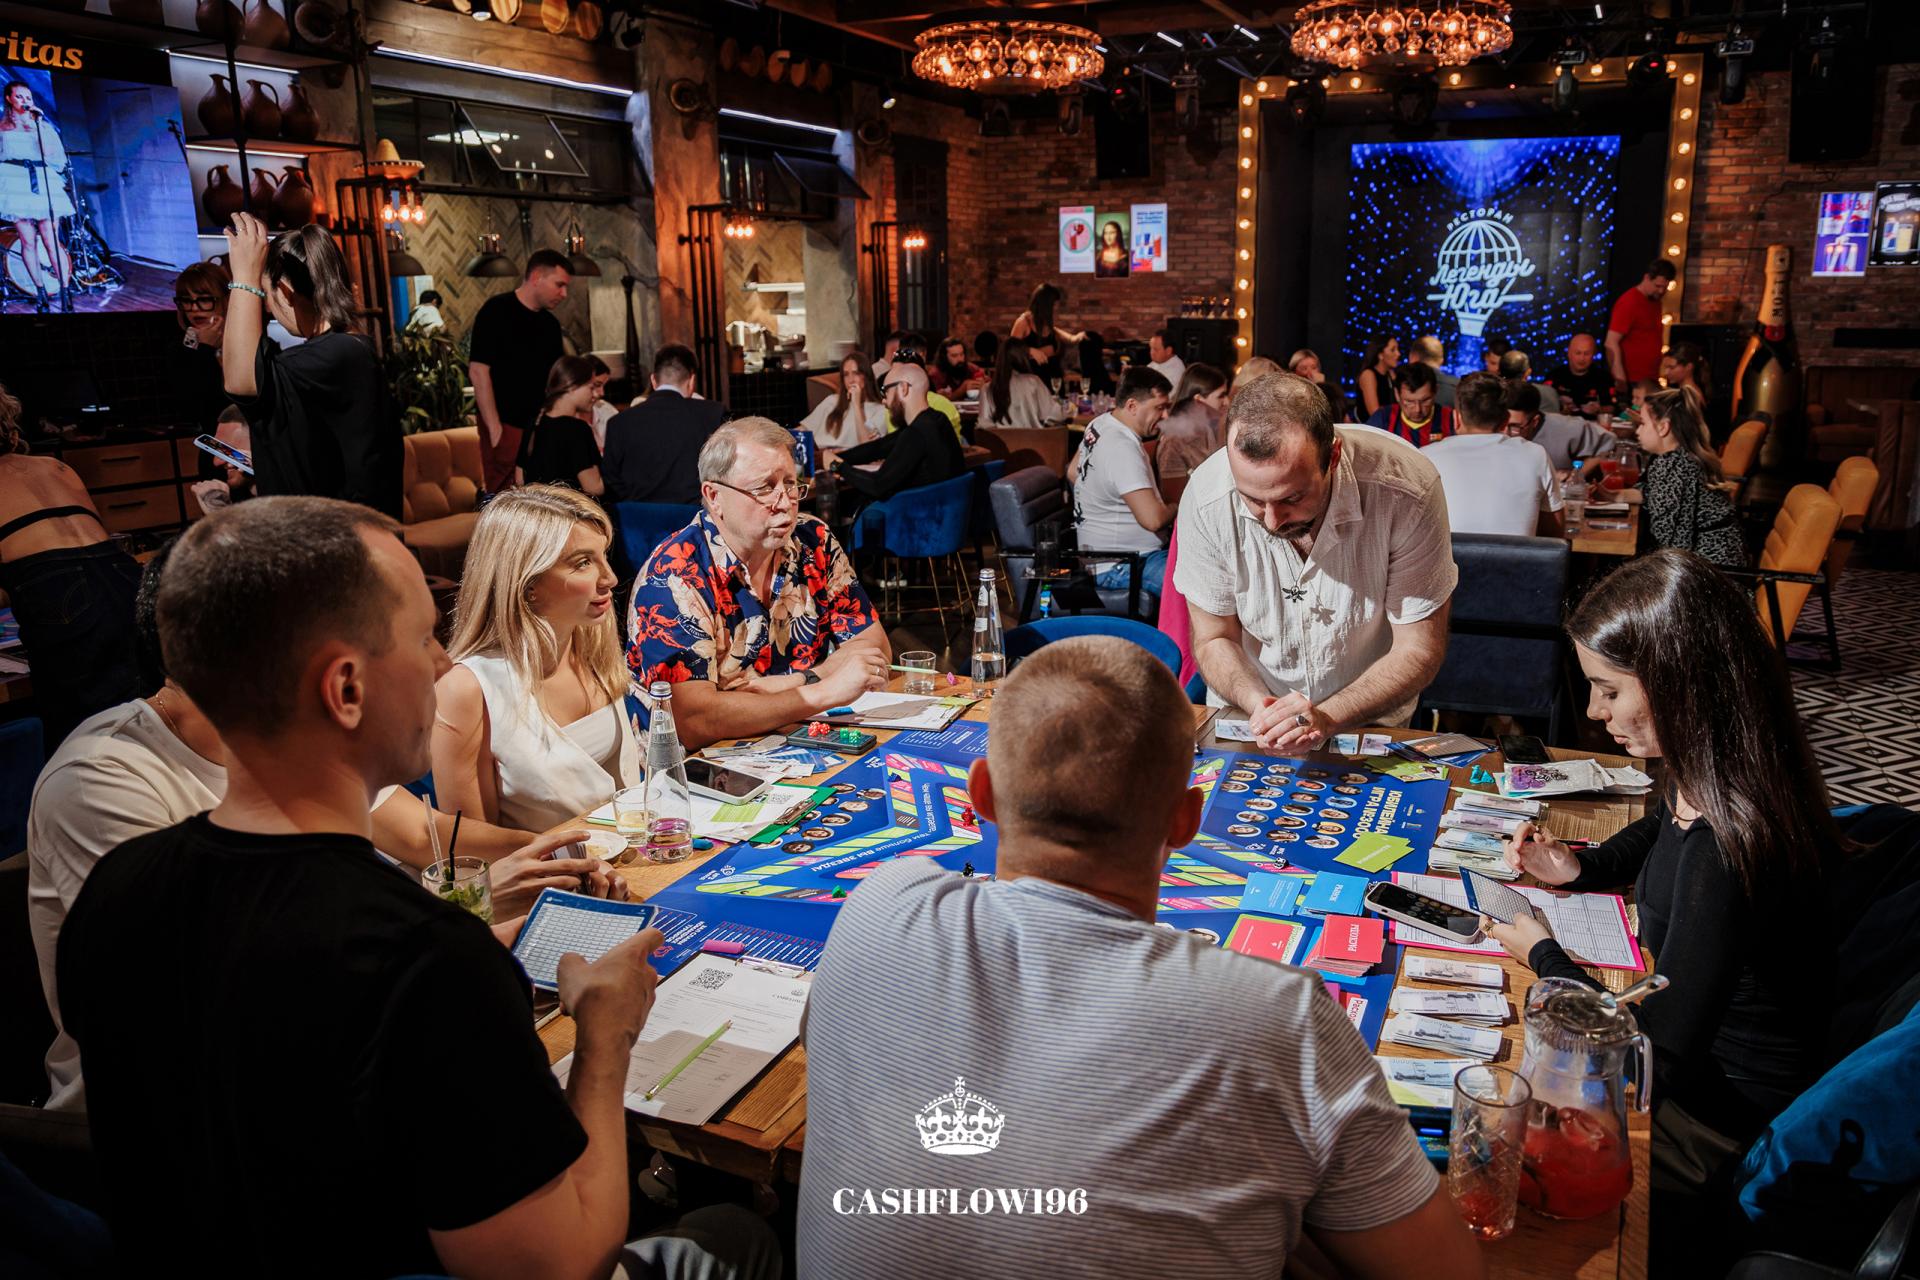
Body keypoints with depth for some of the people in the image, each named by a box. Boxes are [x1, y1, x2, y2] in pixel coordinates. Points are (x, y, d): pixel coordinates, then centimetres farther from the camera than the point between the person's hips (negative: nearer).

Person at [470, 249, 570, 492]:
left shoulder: (550, 323, 13)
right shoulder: (498, 311, -7)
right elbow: (478, 370, -12)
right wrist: (494, 427, -17)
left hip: (540, 425, 7)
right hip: (505, 425, -7)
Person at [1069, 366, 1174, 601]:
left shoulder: (1100, 423, 8)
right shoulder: (1123, 449, -23)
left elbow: (1073, 473, 24)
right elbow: (1153, 518, -27)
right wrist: (1175, 508, -7)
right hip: (1117, 567, -11)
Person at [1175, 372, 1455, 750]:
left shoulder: (1407, 490, -22)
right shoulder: (1206, 498, -19)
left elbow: (1418, 651, -13)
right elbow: (1213, 640, -6)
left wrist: (1328, 717, -29)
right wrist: (1259, 705, -26)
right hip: (1245, 720, 0)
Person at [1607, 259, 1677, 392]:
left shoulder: (1655, 301, 14)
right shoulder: (1629, 302, -11)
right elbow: (1611, 343, -19)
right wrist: (1620, 378, -26)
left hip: (1650, 380, 8)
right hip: (1631, 381, -8)